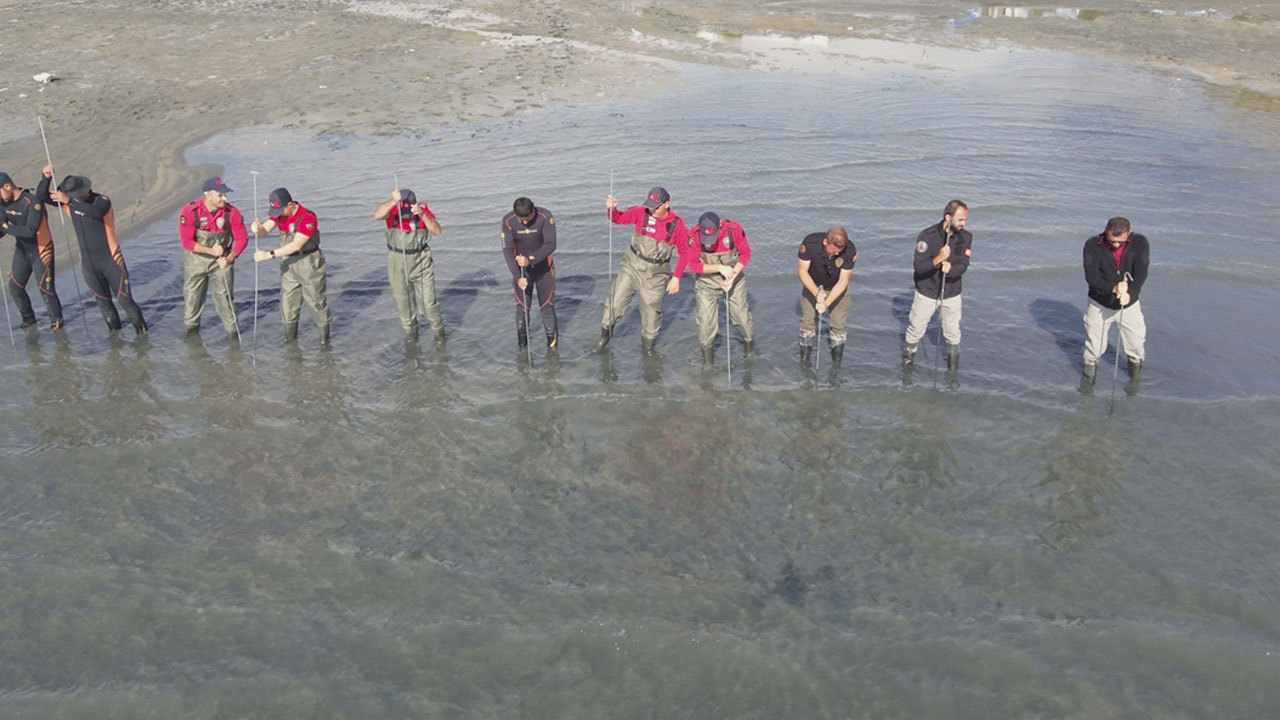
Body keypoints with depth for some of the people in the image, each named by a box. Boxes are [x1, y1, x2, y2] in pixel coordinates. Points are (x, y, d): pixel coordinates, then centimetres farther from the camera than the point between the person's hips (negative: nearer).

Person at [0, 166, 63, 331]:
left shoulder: (32, 201, -24)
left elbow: (30, 231, -31)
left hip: (40, 250, -7)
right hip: (21, 250, 7)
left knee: (45, 287, -4)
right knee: (15, 286, 10)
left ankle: (56, 320, 15)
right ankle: (28, 318, 28)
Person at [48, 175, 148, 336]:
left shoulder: (102, 200, -15)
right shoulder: (69, 204, 3)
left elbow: (97, 211, -37)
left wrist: (70, 200, -39)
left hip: (111, 260, -5)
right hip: (88, 263, 5)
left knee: (125, 299, -3)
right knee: (103, 301, 13)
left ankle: (141, 331, 8)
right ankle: (114, 331, 23)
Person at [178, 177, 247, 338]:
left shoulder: (231, 212, -16)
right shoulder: (190, 211, -20)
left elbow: (242, 238, -8)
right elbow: (187, 242, -18)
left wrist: (229, 258, -19)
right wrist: (211, 251, -25)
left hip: (222, 260, 0)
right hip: (196, 259, 0)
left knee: (224, 296, 1)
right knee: (193, 295, 14)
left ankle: (232, 329, 15)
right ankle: (190, 326, 35)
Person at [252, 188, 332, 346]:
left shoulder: (307, 217, -24)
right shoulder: (279, 214, -1)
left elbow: (296, 245, -28)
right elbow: (265, 229, -11)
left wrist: (270, 254, -30)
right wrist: (258, 229, -38)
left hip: (308, 263, -7)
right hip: (288, 263, 7)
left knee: (315, 300, 2)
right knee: (287, 300, 13)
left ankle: (324, 337, 16)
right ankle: (290, 336, 27)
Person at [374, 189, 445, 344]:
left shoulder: (423, 210, -14)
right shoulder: (392, 209, -16)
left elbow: (437, 230, -26)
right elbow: (377, 215, -39)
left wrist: (422, 215, -41)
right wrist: (393, 201, -56)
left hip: (421, 262, -1)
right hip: (398, 262, 1)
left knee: (428, 299, 1)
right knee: (403, 300, 14)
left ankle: (439, 330, 22)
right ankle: (410, 330, 35)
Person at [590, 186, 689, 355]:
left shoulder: (677, 223, -11)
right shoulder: (641, 213, -9)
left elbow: (684, 252, -3)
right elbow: (618, 219, 5)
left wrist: (676, 277, -7)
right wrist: (611, 208, -17)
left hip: (655, 274, -1)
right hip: (632, 267, 1)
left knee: (651, 311, 9)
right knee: (615, 303, 2)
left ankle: (648, 345, 32)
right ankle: (605, 335, 25)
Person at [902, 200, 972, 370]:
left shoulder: (965, 237, -10)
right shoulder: (927, 236, -21)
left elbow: (963, 265, -13)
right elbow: (918, 266, -25)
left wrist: (951, 269, -37)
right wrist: (938, 259, -43)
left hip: (951, 293, 3)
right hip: (927, 292, -3)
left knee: (953, 333, 16)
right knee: (916, 330, 12)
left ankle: (953, 367, 36)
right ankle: (907, 361, 35)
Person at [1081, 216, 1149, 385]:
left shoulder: (1140, 243, -13)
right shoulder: (1093, 245, -16)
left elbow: (1141, 273, -22)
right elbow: (1091, 275, -24)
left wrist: (1130, 293, -39)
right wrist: (1113, 288, -40)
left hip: (1130, 304, 1)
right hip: (1099, 304, -1)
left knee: (1137, 345, 10)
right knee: (1094, 347, 8)